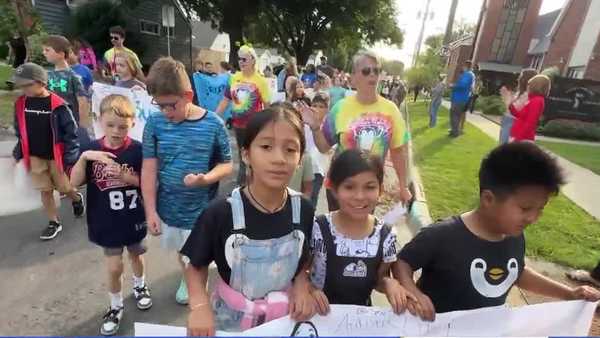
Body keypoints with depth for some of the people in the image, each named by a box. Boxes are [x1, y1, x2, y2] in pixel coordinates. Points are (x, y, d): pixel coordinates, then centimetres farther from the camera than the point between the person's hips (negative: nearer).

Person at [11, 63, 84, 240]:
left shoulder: (57, 105, -17)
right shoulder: (20, 104, -1)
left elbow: (71, 131, -13)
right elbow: (19, 131, 11)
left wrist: (69, 156, -14)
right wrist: (19, 152, 11)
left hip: (56, 156, -4)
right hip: (35, 157, 4)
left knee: (64, 188, 9)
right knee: (45, 191, 10)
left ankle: (77, 198, 42)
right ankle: (54, 223, 23)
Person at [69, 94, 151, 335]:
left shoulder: (137, 149, -13)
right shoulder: (92, 149, -8)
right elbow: (75, 182, -13)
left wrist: (125, 176, -25)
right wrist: (84, 157, -27)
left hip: (134, 218, 0)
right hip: (107, 222, 1)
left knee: (136, 256, 22)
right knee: (114, 268, 6)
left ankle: (139, 286, 50)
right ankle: (115, 307, 32)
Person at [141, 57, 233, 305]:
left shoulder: (213, 124, -15)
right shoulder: (155, 123, -8)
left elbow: (227, 165, -7)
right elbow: (149, 168, -6)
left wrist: (206, 178, -28)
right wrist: (150, 211, -7)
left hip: (203, 210, -3)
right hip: (168, 208, 3)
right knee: (182, 253, 26)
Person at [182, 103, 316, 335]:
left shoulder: (304, 210, -16)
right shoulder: (220, 213, -24)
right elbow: (196, 267, -9)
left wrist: (302, 285, -15)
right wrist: (200, 305, -23)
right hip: (231, 319, -1)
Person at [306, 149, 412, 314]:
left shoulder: (386, 235, -9)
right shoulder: (318, 229, -17)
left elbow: (379, 279, 5)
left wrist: (389, 283, -14)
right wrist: (308, 288, -21)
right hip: (322, 314, -4)